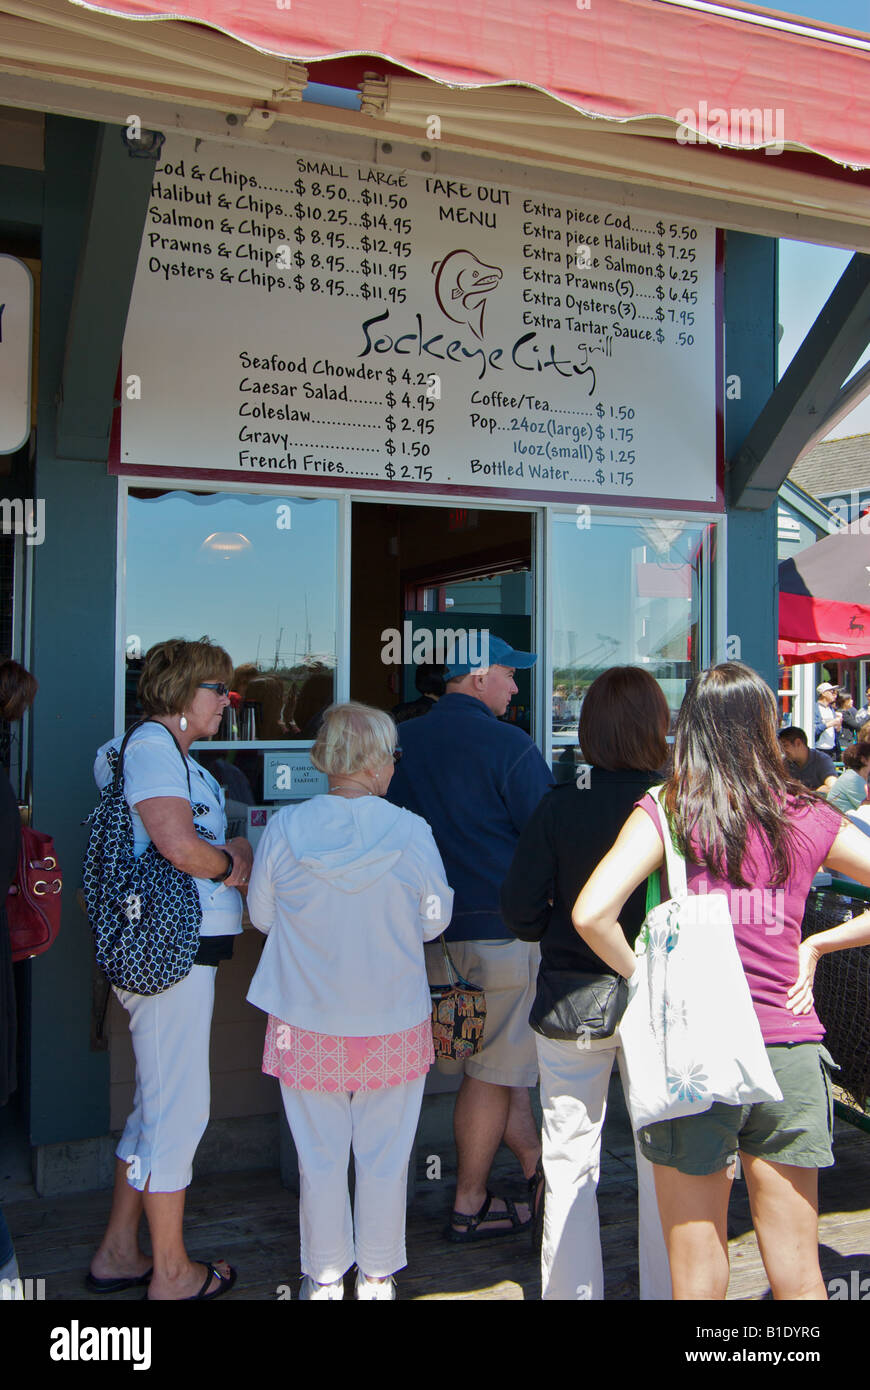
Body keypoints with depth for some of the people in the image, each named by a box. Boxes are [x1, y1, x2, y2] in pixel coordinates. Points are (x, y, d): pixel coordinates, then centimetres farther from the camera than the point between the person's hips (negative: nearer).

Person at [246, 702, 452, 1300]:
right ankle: (378, 1277, 33)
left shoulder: (285, 828, -12)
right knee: (386, 1159, 17)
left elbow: (262, 913, 1)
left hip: (308, 1025, 1)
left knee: (320, 1159, 17)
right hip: (394, 1023, 0)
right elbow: (435, 920, -3)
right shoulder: (412, 832, -15)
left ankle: (324, 1278, 33)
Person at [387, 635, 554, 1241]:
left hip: (428, 932, 7)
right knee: (493, 1070, 6)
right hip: (500, 928, -6)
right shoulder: (508, 746, -13)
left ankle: (536, 1163, 30)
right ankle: (470, 1207, 17)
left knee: (495, 1059, 19)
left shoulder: (402, 741, 5)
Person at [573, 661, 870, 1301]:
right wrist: (817, 944, 10)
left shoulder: (666, 810, -7)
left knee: (699, 1281, 13)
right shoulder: (808, 816, 2)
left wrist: (643, 976, -2)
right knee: (799, 1280, 18)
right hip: (791, 1052, 3)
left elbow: (591, 914, -18)